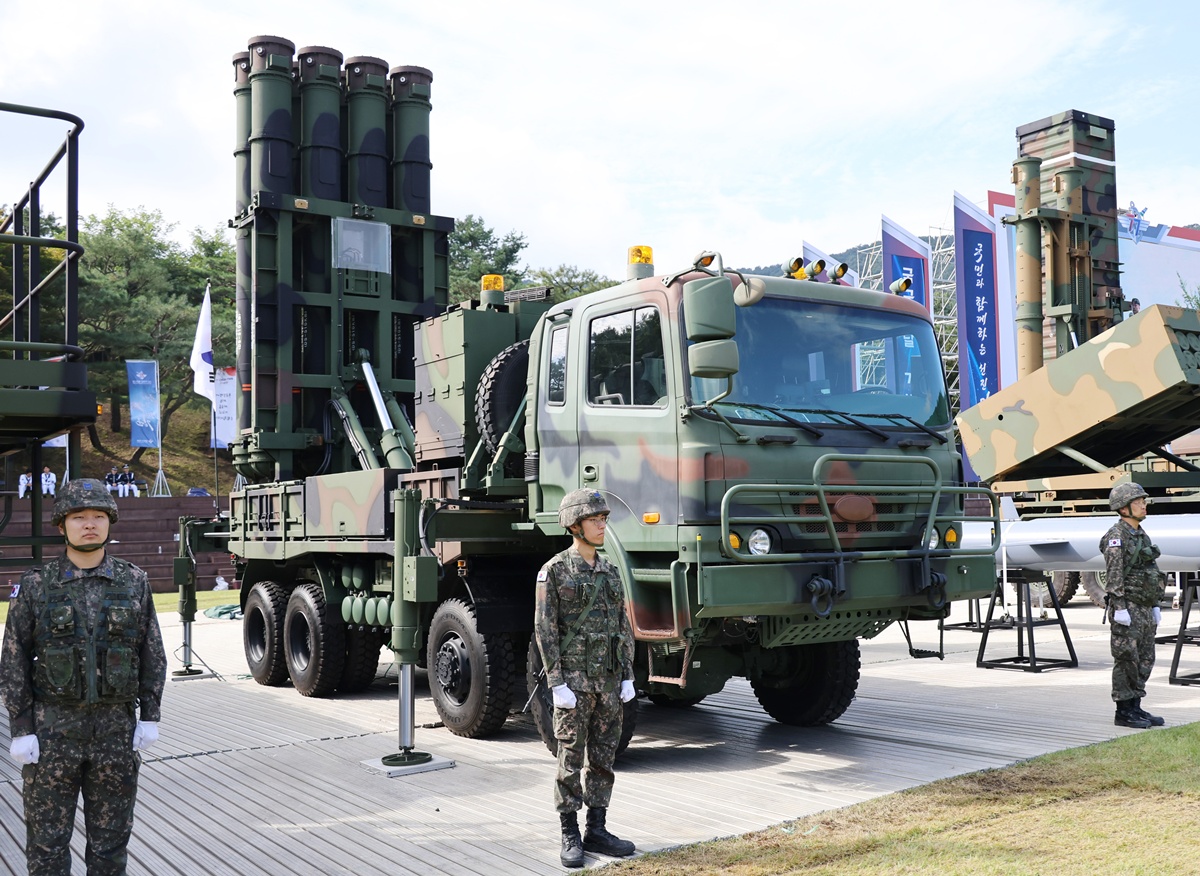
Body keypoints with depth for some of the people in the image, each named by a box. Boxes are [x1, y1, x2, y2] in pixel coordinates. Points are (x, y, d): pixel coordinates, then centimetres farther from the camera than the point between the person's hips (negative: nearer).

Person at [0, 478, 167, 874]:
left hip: (116, 727, 1)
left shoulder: (134, 582, 1)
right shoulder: (35, 587, -3)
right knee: (47, 841, 5)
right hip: (52, 727, -1)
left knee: (111, 838, 11)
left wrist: (150, 717, 0)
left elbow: (153, 655, 5)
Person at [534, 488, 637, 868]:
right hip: (574, 679, -5)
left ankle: (597, 830, 18)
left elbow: (623, 627, 12)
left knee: (603, 758, 9)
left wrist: (628, 677, 6)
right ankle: (570, 836, 10)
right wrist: (557, 684, -15)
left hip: (608, 680, 5)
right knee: (571, 759, 1)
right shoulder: (554, 570, -7)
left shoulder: (610, 571, 10)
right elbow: (545, 630, -10)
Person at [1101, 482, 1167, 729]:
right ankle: (1123, 712, 2)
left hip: (1144, 609, 9)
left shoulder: (1141, 534, 16)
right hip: (1128, 608, -9)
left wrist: (1155, 605, 18)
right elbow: (1114, 576, -17)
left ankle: (1135, 708, 19)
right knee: (1127, 660, -4)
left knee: (1144, 660, 11)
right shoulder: (1116, 536, -12)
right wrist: (1119, 607, -22)